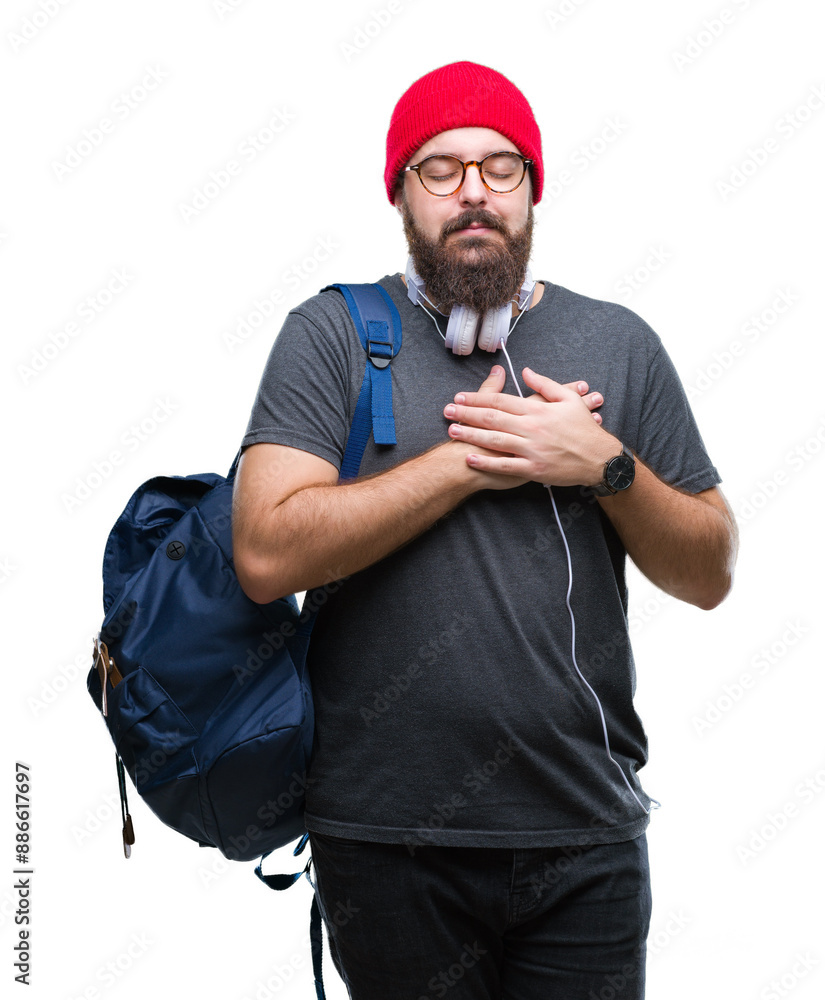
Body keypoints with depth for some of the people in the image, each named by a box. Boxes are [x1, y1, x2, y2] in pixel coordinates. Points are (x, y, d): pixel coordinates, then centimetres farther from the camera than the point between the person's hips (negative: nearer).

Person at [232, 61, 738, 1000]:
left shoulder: (618, 342, 6)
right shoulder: (332, 334, -1)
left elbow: (709, 574, 7)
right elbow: (267, 553, -15)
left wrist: (605, 463, -10)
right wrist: (474, 457, -14)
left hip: (587, 832, 2)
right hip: (386, 840, -1)